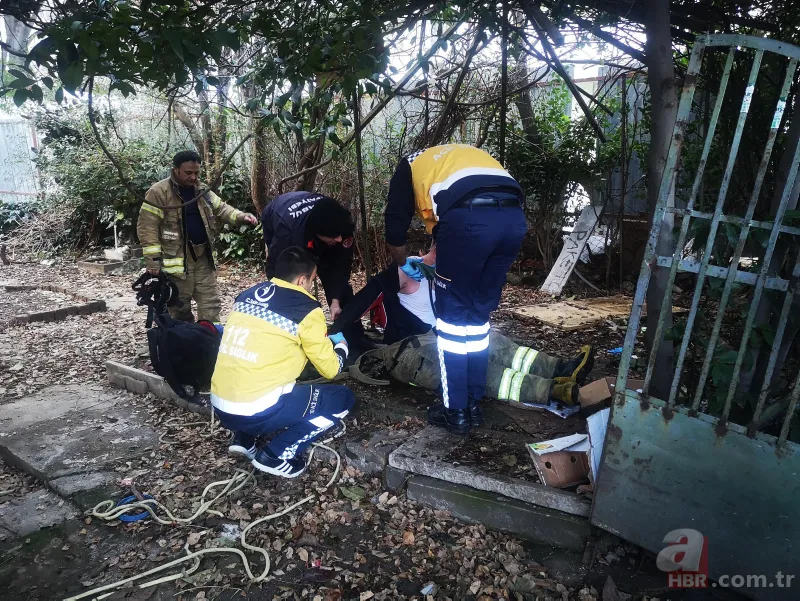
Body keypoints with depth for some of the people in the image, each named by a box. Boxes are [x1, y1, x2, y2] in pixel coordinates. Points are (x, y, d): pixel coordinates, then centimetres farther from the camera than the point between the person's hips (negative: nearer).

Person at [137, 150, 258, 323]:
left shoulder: (202, 190, 10)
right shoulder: (158, 192, -11)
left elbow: (221, 208, 13)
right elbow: (147, 228, -13)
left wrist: (241, 217, -8)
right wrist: (154, 261, -17)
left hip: (203, 258, 6)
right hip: (176, 260, -6)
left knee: (211, 303, 8)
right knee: (180, 308, 6)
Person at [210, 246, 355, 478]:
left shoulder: (247, 295, 10)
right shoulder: (306, 309, -8)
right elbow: (330, 368, 0)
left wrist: (322, 339, 30)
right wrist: (341, 346, 23)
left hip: (220, 406, 7)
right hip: (257, 413, -7)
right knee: (343, 398, 7)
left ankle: (244, 439, 19)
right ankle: (275, 456, 1)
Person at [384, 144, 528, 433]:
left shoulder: (410, 165, 28)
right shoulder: (469, 154, 42)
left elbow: (395, 225, 25)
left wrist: (404, 263, 45)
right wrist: (444, 260, 50)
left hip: (468, 216, -5)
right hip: (514, 217, 5)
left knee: (452, 316, 10)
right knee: (479, 315, 18)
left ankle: (455, 411, 17)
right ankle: (474, 404, 27)